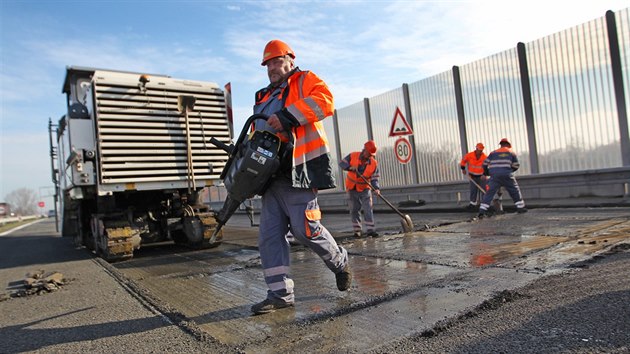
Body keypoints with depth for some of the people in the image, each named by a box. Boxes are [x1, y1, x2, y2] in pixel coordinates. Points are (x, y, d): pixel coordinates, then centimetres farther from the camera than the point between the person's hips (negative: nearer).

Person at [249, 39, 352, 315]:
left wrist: (287, 116, -21)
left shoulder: (304, 80, 8)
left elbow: (324, 101, -14)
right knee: (269, 235, 1)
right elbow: (258, 133, 32)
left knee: (305, 229, -9)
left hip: (298, 171, -7)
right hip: (271, 174, 8)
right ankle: (280, 294, 7)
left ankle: (340, 262, 19)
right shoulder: (264, 97, 29)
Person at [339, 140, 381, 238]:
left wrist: (376, 188, -27)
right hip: (352, 188, 0)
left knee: (368, 209, -6)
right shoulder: (352, 156, -12)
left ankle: (370, 229, -1)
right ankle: (357, 230, 17)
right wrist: (350, 167, -30)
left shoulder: (374, 163, -10)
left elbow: (374, 178, -10)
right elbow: (342, 164, -11)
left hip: (365, 189, 0)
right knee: (354, 209, 6)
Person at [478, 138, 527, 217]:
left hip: (494, 176, 1)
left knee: (489, 193, 2)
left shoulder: (493, 153, 14)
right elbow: (516, 166, 11)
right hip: (506, 175, -1)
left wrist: (486, 173, 24)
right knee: (515, 191, 17)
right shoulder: (511, 153, 13)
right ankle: (520, 207, 20)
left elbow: (485, 164, 11)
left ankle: (482, 211, -6)